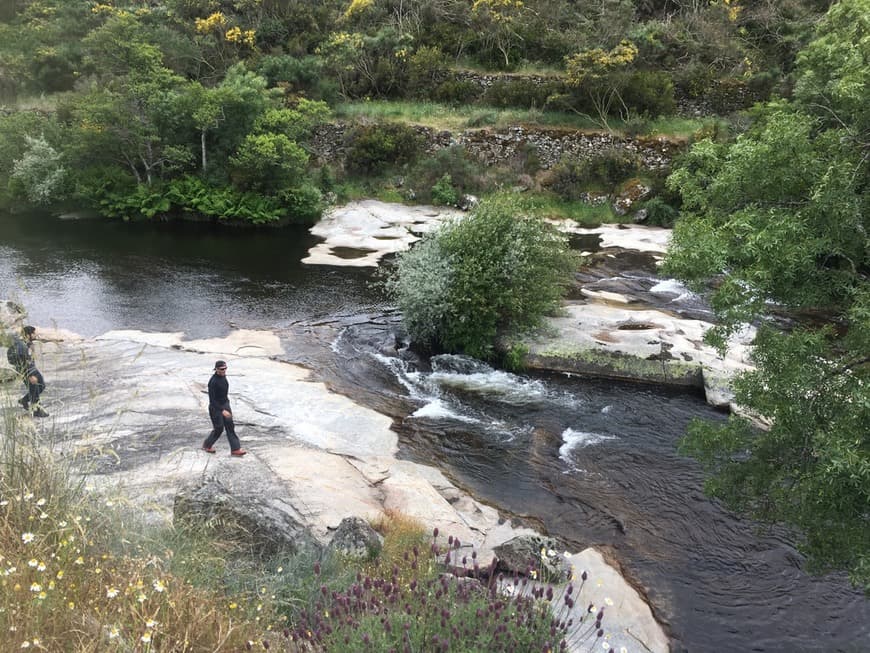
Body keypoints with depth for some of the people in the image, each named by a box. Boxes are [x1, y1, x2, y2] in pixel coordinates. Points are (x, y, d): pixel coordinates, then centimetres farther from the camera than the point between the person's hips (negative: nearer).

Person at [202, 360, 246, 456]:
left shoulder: (223, 376, -1)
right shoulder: (213, 381, -26)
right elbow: (212, 400, -27)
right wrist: (222, 411, -31)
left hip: (225, 404, 7)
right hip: (215, 407, -7)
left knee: (230, 426, 3)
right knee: (219, 428, 5)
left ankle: (235, 449, 3)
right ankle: (207, 445, 29)